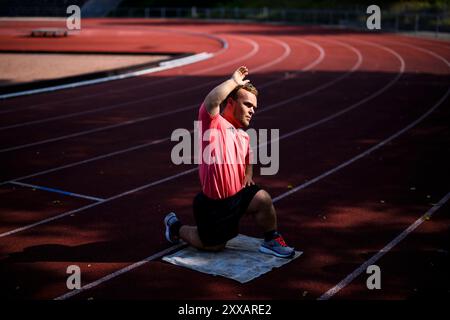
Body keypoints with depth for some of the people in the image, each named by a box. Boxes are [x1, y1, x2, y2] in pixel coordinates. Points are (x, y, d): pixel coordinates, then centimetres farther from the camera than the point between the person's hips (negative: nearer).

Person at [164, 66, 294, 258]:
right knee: (214, 246, 9)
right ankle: (175, 226, 33)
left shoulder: (244, 136, 9)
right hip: (212, 204, -6)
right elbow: (212, 100, -37)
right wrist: (234, 81, -26)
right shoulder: (213, 123, -14)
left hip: (238, 195, 6)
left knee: (263, 199, -21)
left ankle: (271, 241, 2)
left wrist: (248, 174, 8)